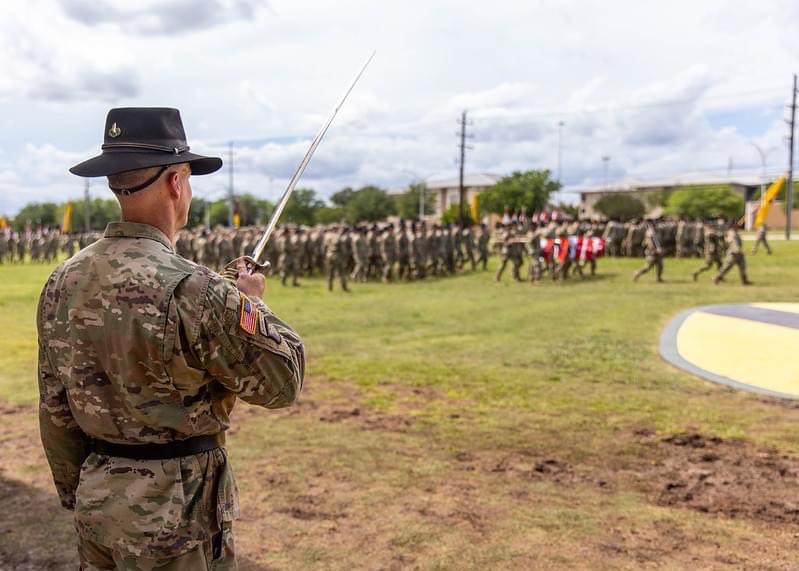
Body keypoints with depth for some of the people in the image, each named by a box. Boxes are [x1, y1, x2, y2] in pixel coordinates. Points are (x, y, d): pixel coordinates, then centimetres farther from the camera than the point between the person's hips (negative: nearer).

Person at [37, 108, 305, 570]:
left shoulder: (65, 280, -1)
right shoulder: (189, 289, -23)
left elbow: (55, 408, 7)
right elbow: (283, 381, -16)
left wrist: (77, 496, 19)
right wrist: (254, 303, -1)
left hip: (97, 501, 7)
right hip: (174, 510, -6)